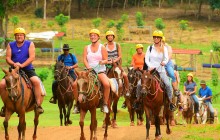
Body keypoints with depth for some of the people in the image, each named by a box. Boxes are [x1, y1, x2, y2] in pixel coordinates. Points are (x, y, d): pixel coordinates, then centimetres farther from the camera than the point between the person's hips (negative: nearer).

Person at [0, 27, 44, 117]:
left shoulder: (30, 44, 2)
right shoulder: (10, 45, 8)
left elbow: (32, 57, -9)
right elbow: (8, 58, 1)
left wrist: (22, 65, -23)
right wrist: (13, 64, -21)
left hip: (28, 69, -2)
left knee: (36, 81, -31)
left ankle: (38, 104, -25)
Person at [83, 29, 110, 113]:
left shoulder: (102, 48, 6)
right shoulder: (87, 48, 12)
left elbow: (106, 60, 3)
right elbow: (85, 59, 3)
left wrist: (102, 62, -20)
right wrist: (88, 67, -15)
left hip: (100, 70, -2)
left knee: (107, 84, -32)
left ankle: (105, 104, -17)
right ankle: (78, 102, -5)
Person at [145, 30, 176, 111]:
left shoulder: (164, 48, 7)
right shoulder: (150, 48, 8)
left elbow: (166, 59, -4)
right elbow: (146, 59, 2)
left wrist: (164, 62, -27)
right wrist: (150, 66, -16)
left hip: (161, 70, -1)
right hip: (150, 70, 1)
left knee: (168, 84, -23)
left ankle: (170, 102, -9)